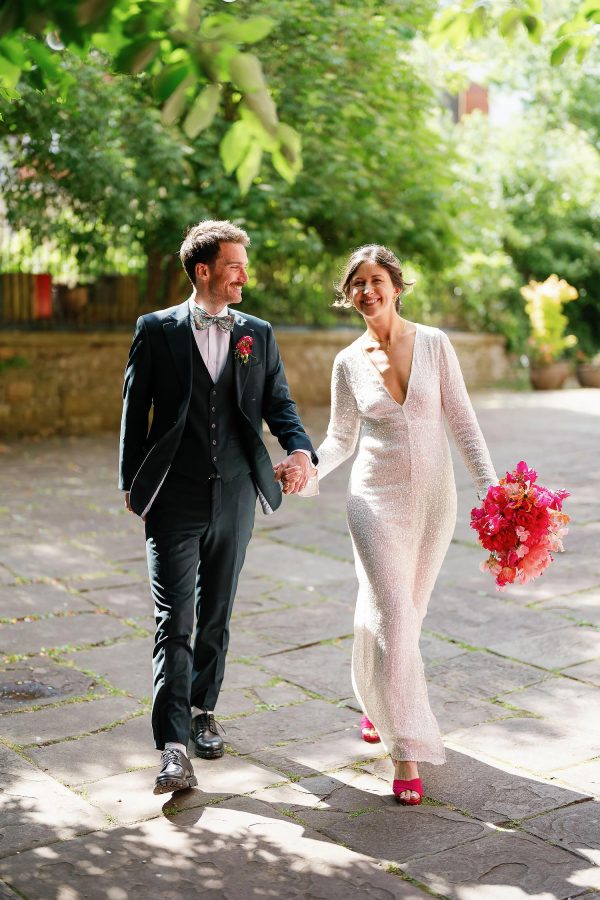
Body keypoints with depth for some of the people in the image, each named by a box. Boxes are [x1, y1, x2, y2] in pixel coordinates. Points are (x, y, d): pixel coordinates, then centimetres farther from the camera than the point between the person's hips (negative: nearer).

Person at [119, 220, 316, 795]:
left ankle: (202, 711, 33)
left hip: (234, 496, 3)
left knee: (216, 615, 15)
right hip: (174, 499, -3)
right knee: (174, 620, -8)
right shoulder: (157, 330, 1)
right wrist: (132, 483, 1)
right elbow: (134, 407, 3)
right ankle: (173, 746, -8)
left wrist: (299, 449, -16)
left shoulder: (258, 335, 9)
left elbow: (278, 403, 5)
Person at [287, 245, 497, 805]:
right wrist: (303, 471, -10)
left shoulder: (433, 344, -1)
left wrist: (490, 486, -6)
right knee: (392, 614, -11)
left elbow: (462, 421, 1)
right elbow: (341, 439, 8)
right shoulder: (348, 363, 1)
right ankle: (405, 750, -4)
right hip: (377, 500, -1)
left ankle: (378, 706, 39)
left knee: (403, 615, 12)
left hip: (434, 499, 1)